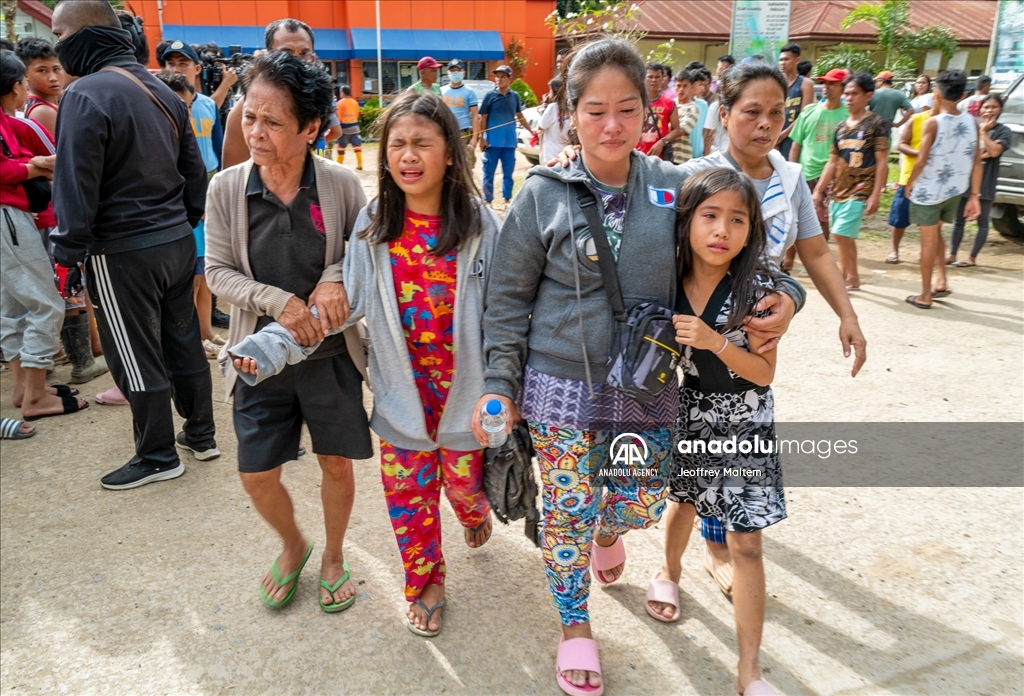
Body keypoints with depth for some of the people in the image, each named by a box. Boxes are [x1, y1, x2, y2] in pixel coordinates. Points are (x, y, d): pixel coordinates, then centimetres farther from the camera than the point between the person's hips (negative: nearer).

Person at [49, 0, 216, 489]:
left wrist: (70, 250, -11)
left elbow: (75, 183, -17)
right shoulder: (162, 92, 10)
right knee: (183, 342, 16)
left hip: (122, 253, -7)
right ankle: (201, 434, 29)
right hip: (178, 241, 8)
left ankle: (158, 457, 17)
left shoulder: (85, 95, -15)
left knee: (136, 358, 5)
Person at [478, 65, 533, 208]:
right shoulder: (490, 95, -3)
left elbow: (520, 116, 17)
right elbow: (483, 118, -2)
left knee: (508, 173, 10)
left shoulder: (515, 96, 5)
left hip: (509, 141, 3)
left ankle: (507, 199, 21)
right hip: (492, 141, -2)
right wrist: (482, 138, -7)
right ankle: (488, 201, 11)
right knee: (489, 173, 3)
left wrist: (531, 130, 15)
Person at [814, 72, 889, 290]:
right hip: (838, 191, 6)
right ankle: (848, 277, 21)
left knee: (841, 234, -13)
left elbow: (882, 162, -9)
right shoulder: (841, 127, 11)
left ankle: (850, 278, 2)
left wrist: (876, 195, -15)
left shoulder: (877, 123, -6)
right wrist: (819, 190, 11)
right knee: (844, 237, 10)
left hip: (859, 191, -6)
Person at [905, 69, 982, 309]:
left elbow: (921, 161, -16)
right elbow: (976, 161, 1)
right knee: (935, 235, 24)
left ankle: (925, 295, 8)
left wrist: (910, 183, 2)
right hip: (955, 190, 5)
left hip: (928, 190, -5)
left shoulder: (932, 123, -15)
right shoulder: (971, 122, 1)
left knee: (929, 240, 2)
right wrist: (974, 195, 6)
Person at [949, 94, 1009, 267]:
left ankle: (972, 258, 7)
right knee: (959, 220, 7)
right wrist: (980, 155, -13)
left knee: (982, 222, 3)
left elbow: (994, 151, -16)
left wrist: (984, 131, -11)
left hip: (985, 183, -3)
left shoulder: (1004, 131, 0)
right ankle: (952, 255, 13)